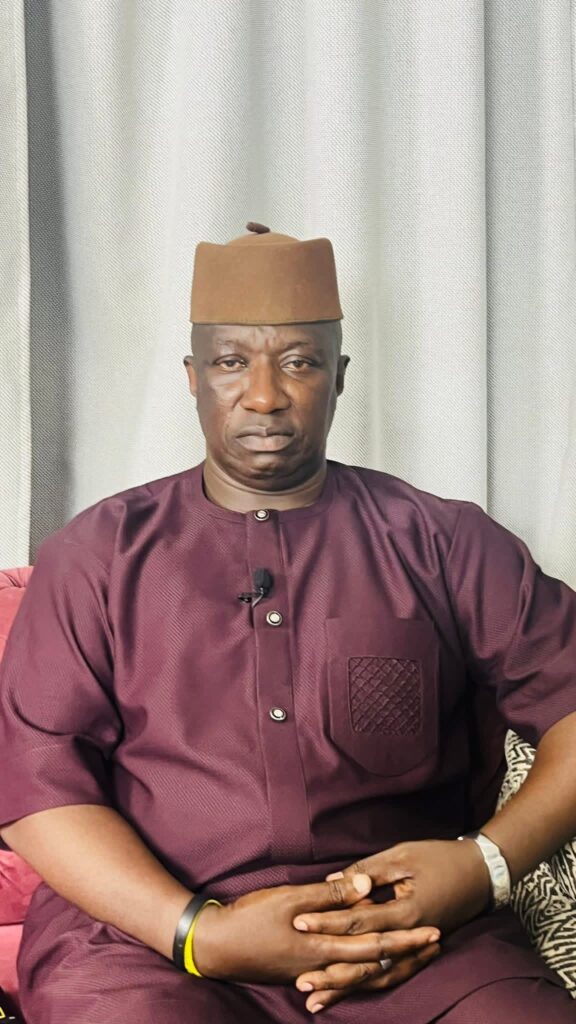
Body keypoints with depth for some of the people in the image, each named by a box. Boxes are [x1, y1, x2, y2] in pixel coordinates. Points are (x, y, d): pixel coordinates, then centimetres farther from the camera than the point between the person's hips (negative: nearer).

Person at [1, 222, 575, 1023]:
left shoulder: (443, 544, 12)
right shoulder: (98, 554, 11)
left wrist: (487, 864, -9)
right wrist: (198, 932, -12)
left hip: (412, 935, 1)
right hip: (151, 934, 0)